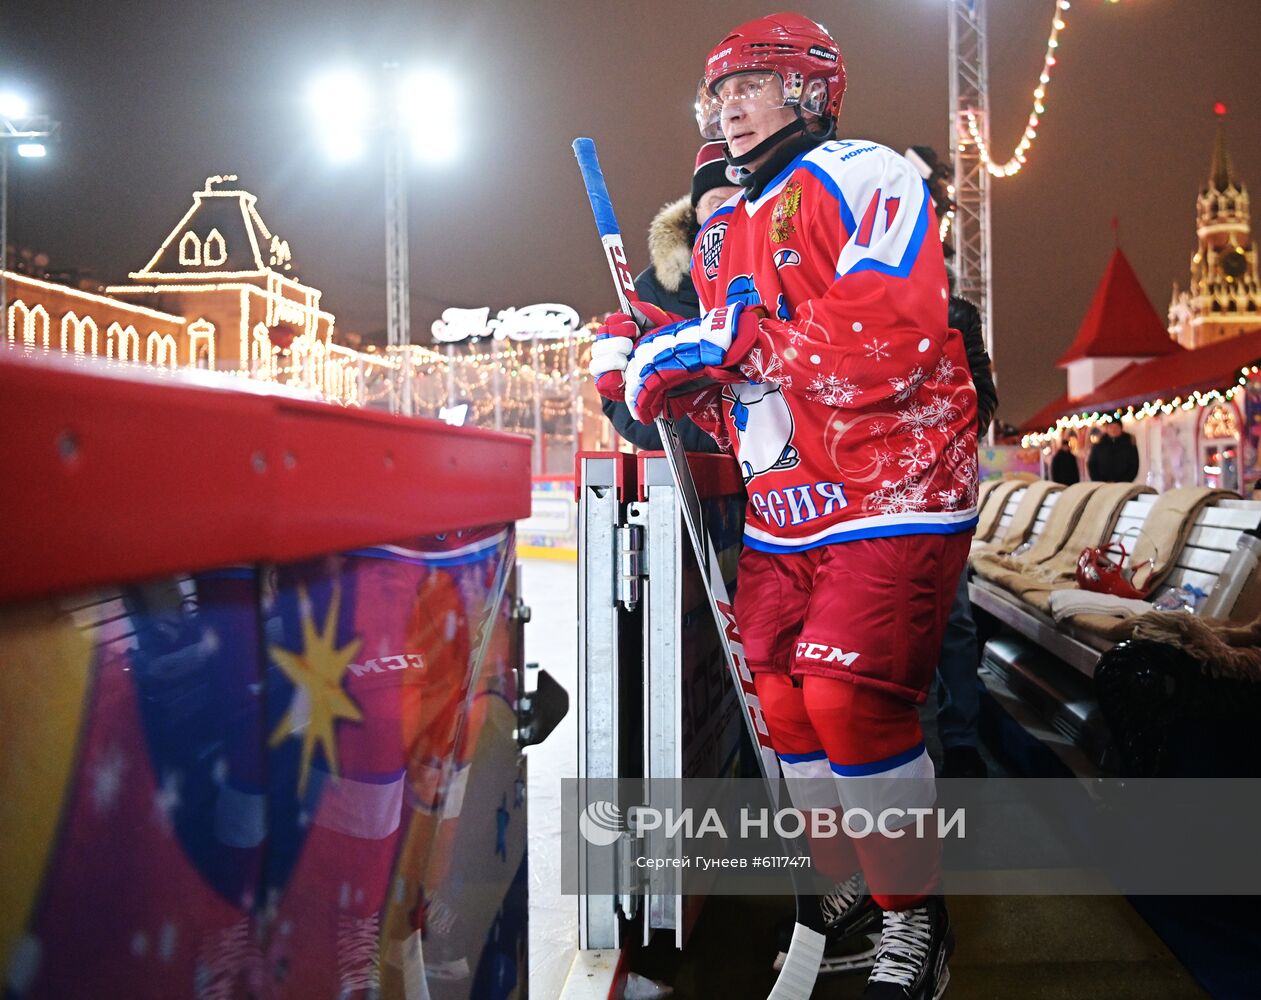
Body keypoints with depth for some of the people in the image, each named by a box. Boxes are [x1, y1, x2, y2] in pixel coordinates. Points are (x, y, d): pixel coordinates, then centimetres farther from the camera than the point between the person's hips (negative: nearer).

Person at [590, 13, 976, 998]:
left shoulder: (862, 177, -8)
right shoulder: (724, 233, 17)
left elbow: (887, 339, -24)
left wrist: (726, 342, -21)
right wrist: (649, 364, 0)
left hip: (892, 492, -8)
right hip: (785, 512, 8)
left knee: (851, 699, -16)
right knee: (787, 701, 6)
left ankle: (917, 917, 5)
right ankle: (851, 894, 25)